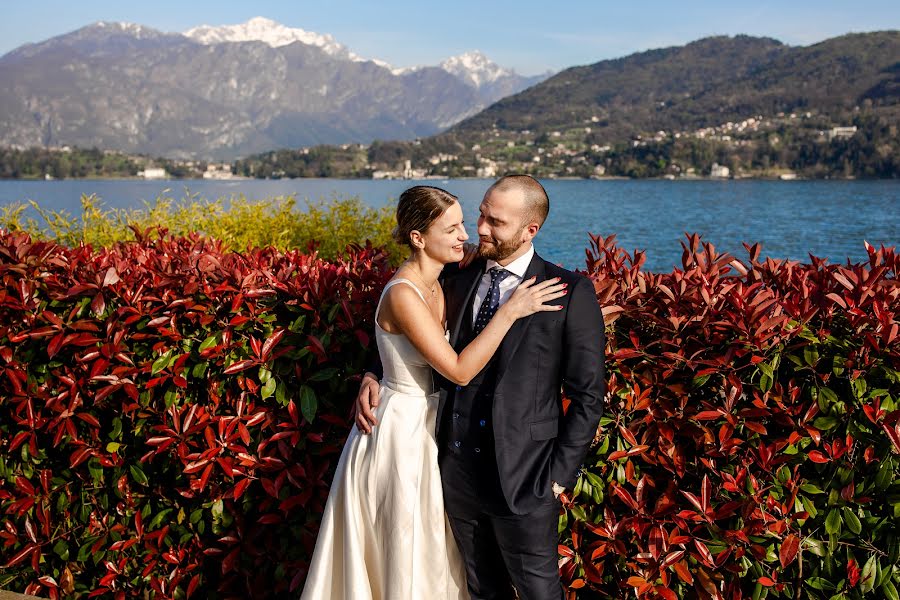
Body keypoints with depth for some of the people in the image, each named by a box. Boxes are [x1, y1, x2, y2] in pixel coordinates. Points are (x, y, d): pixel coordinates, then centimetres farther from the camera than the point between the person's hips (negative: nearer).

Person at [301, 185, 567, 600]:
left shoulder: (436, 285, 1)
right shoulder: (403, 294, -26)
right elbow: (459, 370, -29)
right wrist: (510, 311, -27)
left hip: (426, 426, 8)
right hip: (400, 434, -8)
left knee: (430, 547, 23)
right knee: (405, 554, 10)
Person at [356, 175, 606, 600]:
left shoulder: (571, 293, -9)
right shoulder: (456, 279, 5)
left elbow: (588, 396, -6)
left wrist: (559, 475, -9)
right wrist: (373, 377, -2)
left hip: (522, 477, -4)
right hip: (457, 470, 5)